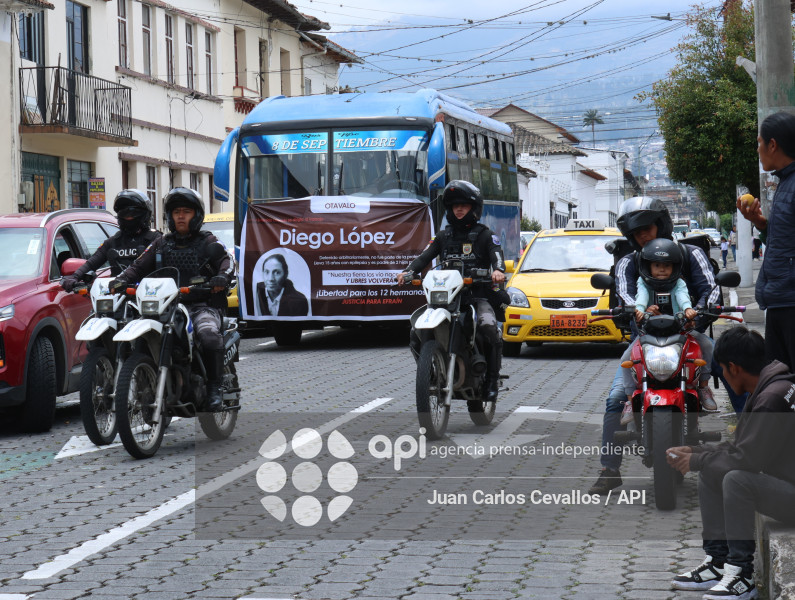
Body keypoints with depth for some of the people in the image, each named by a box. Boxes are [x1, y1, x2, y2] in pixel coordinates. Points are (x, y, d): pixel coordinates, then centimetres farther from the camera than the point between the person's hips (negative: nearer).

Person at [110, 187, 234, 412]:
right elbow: (140, 266, 14)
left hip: (203, 305, -4)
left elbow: (226, 261, -5)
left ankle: (214, 388, -21)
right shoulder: (161, 244, 22)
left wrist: (222, 277, -29)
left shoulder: (208, 243, 10)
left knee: (209, 334, -34)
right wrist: (122, 279, -7)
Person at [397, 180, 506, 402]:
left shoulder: (485, 235, 9)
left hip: (477, 296, -3)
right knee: (417, 332, -18)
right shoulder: (444, 236, 20)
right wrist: (408, 271, -13)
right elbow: (425, 256, 8)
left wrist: (498, 270, -33)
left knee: (489, 327, -33)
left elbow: (497, 255, -8)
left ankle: (492, 380, -20)